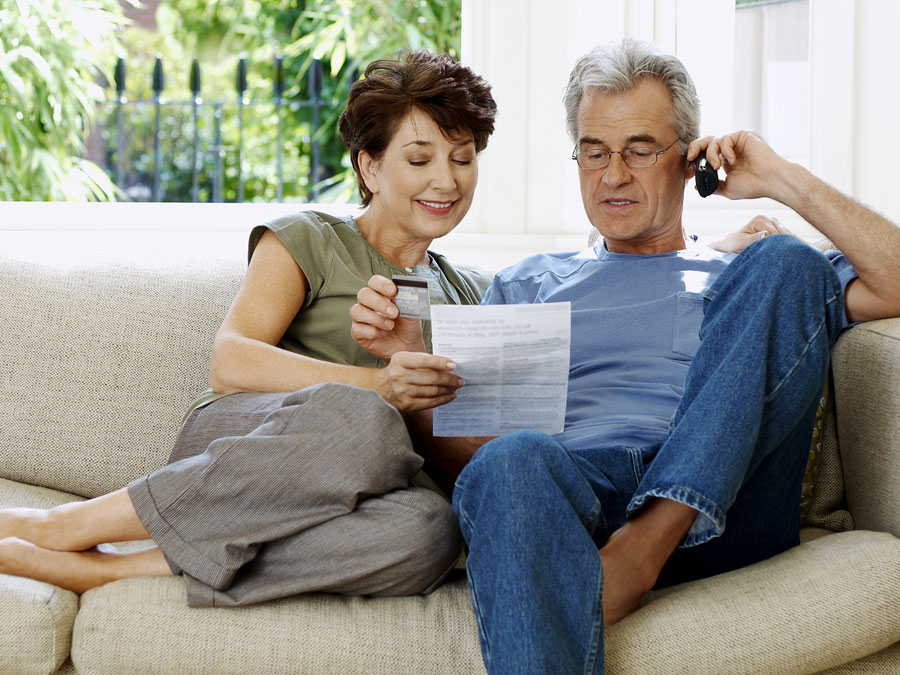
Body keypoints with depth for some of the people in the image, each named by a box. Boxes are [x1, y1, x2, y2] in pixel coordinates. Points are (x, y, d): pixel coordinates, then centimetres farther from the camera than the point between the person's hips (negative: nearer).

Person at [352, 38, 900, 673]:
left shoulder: (746, 282, 27)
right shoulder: (526, 286, 31)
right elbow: (463, 449, 21)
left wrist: (783, 180, 11)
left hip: (721, 511, 1)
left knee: (785, 262, -16)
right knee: (512, 462, -36)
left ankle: (648, 543, -27)